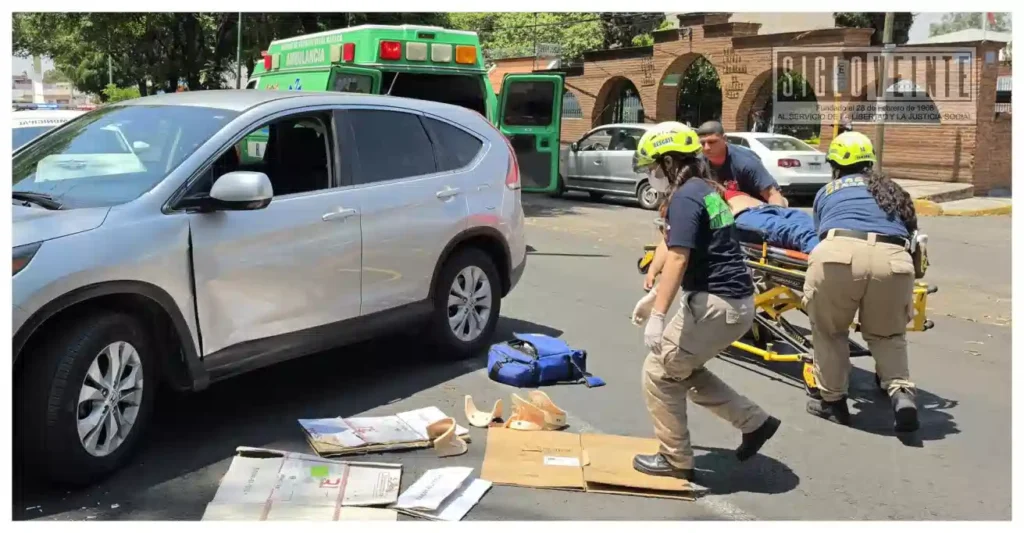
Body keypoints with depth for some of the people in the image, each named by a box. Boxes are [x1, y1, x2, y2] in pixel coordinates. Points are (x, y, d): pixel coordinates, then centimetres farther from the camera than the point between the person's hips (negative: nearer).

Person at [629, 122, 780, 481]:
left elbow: (677, 259, -25)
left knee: (659, 373, 3)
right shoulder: (705, 190, 16)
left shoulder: (685, 197, -14)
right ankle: (755, 422, 25)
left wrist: (657, 316, -29)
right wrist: (655, 295, 30)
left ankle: (676, 460, 13)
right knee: (684, 369, 23)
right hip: (734, 301, 10)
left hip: (716, 304, -10)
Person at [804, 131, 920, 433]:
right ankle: (901, 393, 6)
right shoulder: (891, 190, 34)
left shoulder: (828, 191, 29)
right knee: (888, 335, 25)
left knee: (829, 331, 21)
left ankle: (832, 401, 26)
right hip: (892, 259, 2)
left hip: (839, 254, -2)